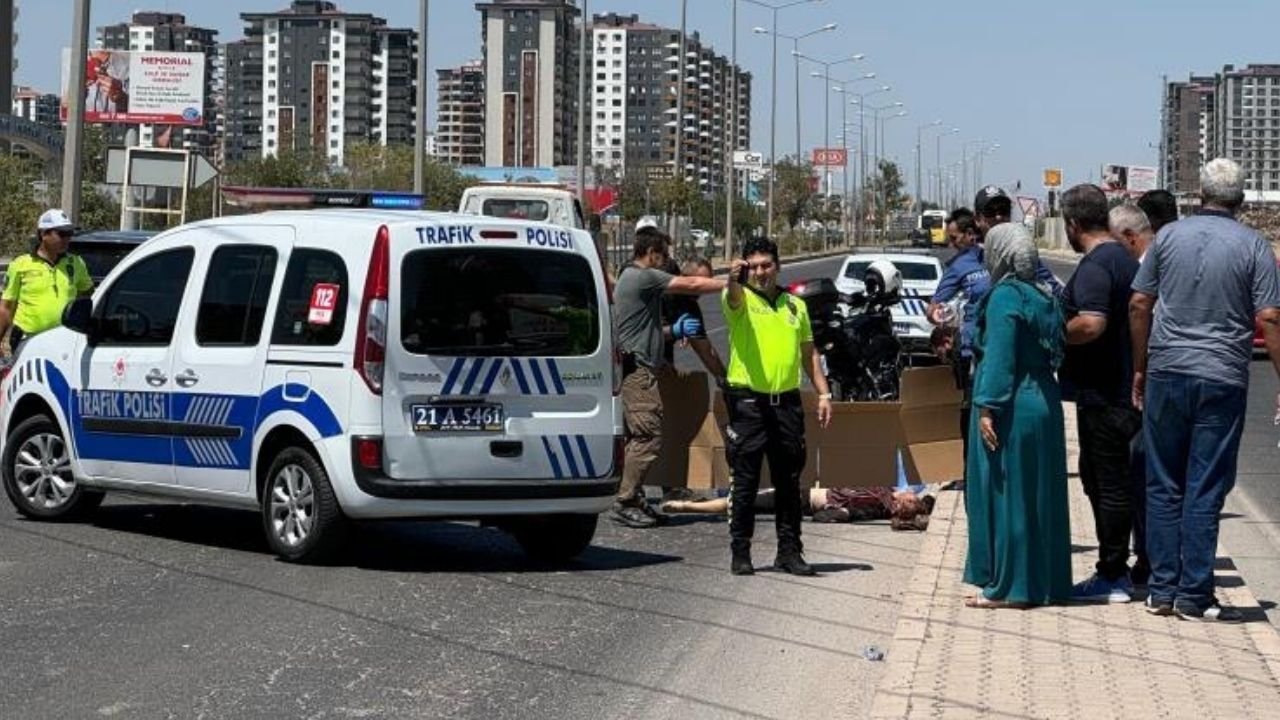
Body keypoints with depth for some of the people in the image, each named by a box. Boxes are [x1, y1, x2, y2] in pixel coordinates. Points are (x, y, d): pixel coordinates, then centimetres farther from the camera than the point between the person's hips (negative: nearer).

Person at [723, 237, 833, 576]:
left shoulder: (795, 305, 15)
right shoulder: (740, 300, 1)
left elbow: (809, 353, 20)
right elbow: (733, 295, -25)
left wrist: (823, 394, 11)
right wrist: (734, 278, -48)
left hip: (787, 401, 4)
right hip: (748, 401, -4)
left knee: (789, 481, 7)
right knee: (745, 481, -1)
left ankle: (789, 551, 14)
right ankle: (740, 552, 4)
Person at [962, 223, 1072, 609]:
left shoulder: (1005, 296, -13)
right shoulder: (1044, 295, 13)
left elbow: (999, 359, -19)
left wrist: (986, 407, -19)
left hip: (1012, 407, -9)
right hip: (1044, 401, 9)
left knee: (1004, 492, -3)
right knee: (1038, 494, 12)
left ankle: (1008, 586, -1)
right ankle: (1043, 580, 18)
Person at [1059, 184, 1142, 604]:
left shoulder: (1095, 266, -18)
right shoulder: (1126, 259, 14)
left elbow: (1092, 324, -30)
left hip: (1102, 393, -10)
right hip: (1123, 389, 10)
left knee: (1108, 482, -4)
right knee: (1099, 476, 16)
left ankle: (1112, 577, 1)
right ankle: (1114, 571, 22)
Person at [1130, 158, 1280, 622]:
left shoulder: (1169, 236, 4)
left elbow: (1139, 305, 5)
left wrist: (1140, 370, 14)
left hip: (1166, 374, 2)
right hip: (1222, 380, -2)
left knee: (1164, 487, 11)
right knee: (1205, 492, 2)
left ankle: (1162, 590, 13)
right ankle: (1194, 596, 4)